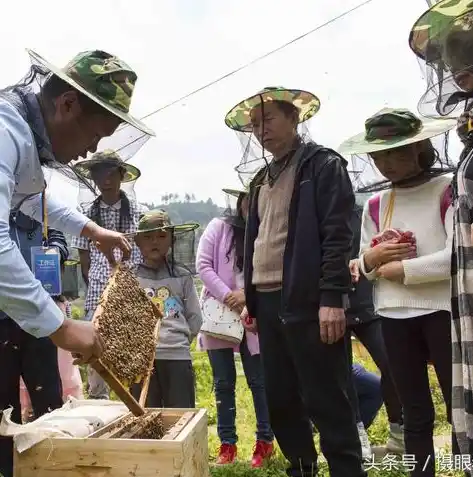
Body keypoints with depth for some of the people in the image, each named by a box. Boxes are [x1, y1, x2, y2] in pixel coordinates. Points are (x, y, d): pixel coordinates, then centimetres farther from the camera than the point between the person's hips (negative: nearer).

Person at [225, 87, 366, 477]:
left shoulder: (323, 165, -2)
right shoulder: (262, 180, 19)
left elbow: (337, 235, -12)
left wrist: (333, 298, -20)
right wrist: (251, 301, 15)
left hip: (309, 303, -7)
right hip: (269, 303, 8)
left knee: (326, 403, -3)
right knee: (281, 401, 13)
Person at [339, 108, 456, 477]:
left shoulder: (449, 190, -5)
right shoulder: (376, 204, 9)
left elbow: (458, 256, -17)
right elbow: (361, 267, 12)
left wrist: (400, 269, -14)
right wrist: (370, 258, -10)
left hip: (443, 312, -5)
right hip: (393, 317, 5)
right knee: (415, 414, 14)